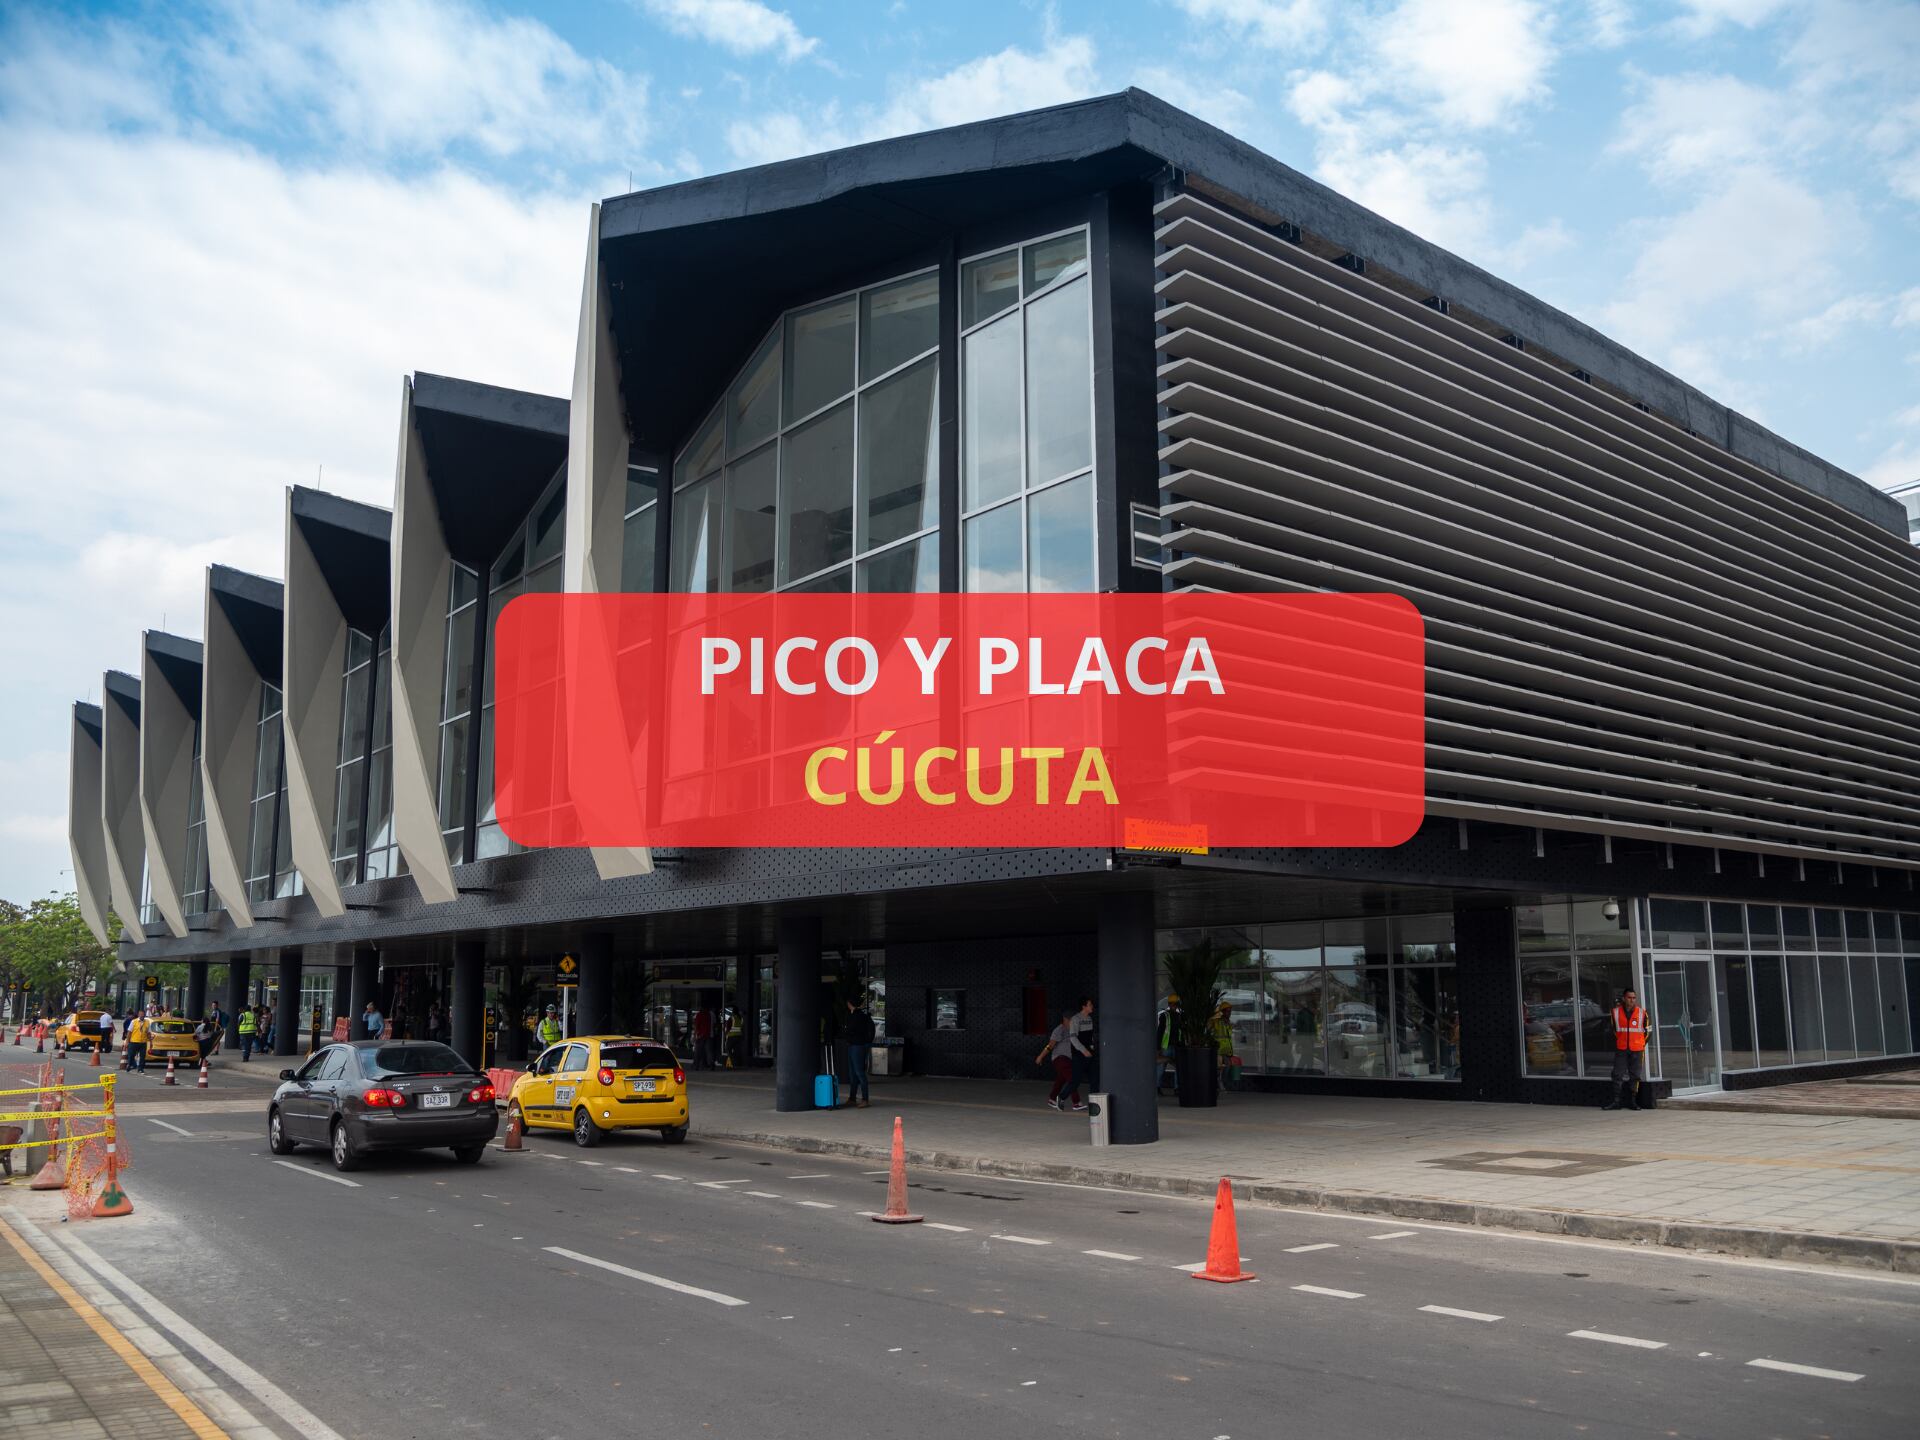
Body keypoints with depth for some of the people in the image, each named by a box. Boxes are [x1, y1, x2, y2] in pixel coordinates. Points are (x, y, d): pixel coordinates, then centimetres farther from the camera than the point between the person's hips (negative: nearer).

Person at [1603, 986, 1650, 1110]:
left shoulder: (1642, 1013, 0)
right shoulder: (1616, 1012, 2)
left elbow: (1647, 1030, 9)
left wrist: (1641, 1044, 8)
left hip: (1637, 1050, -1)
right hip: (1621, 1049, 1)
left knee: (1635, 1076, 4)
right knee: (1618, 1074, -1)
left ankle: (1633, 1101, 12)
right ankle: (1616, 1101, 2)